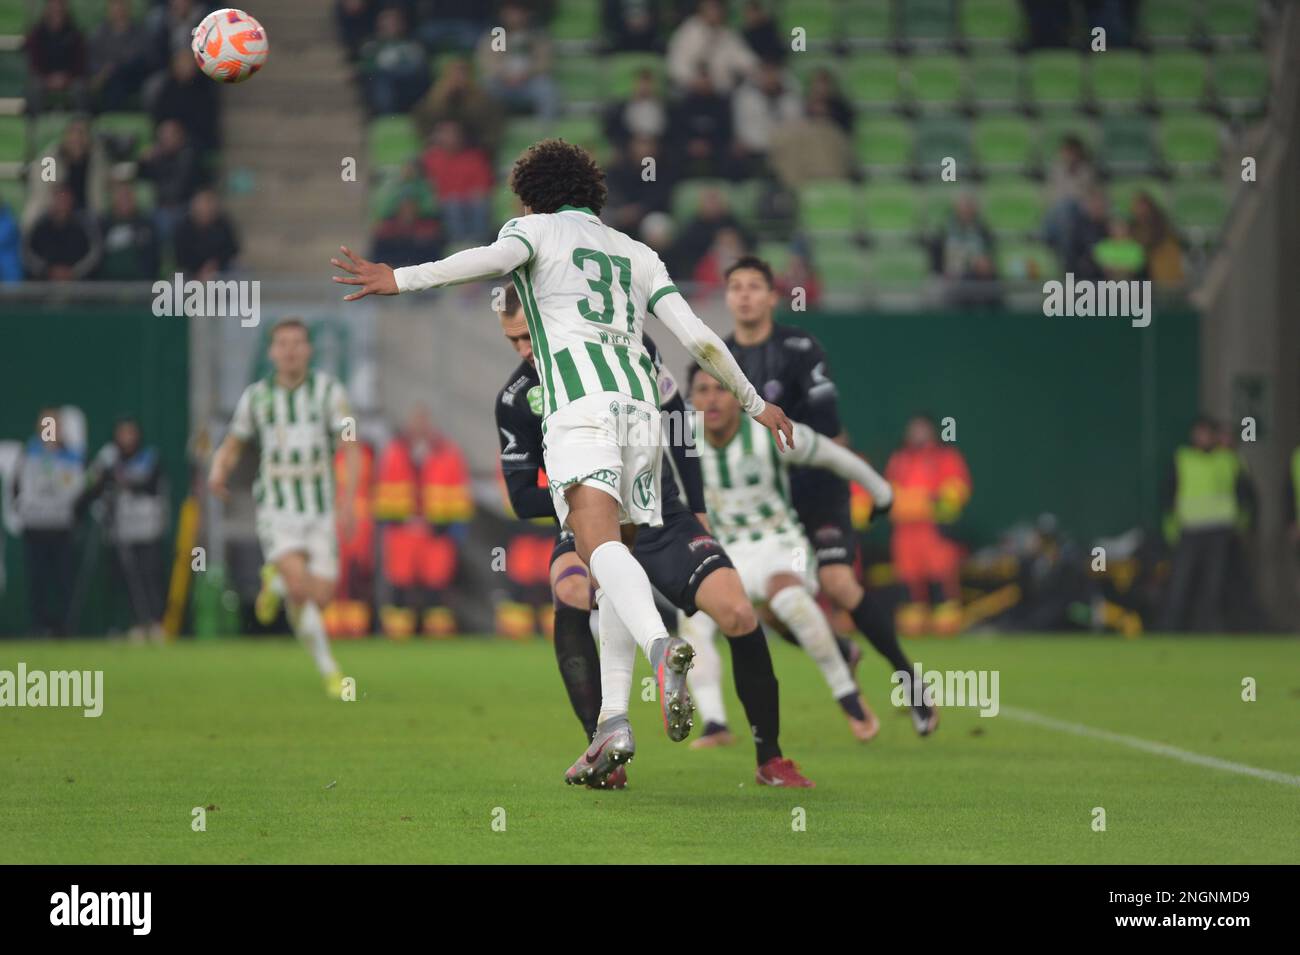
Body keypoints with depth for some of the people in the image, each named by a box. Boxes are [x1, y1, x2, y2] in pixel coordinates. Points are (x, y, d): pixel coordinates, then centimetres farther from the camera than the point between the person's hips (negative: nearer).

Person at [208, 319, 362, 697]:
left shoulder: (328, 389, -2)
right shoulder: (256, 396, 2)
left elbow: (350, 447, -4)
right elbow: (232, 445, 14)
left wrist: (348, 503, -15)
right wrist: (219, 471, -10)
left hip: (320, 509, 1)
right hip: (277, 507, -1)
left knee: (321, 598, -3)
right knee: (300, 587, -23)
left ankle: (275, 581, 31)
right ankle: (327, 666, -7)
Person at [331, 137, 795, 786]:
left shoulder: (536, 229, 15)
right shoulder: (637, 255, 28)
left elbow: (492, 258, -9)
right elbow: (699, 338, 21)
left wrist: (401, 279, -19)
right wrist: (756, 403, 33)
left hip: (578, 405, -5)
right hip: (639, 404, 5)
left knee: (601, 546, -23)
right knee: (617, 561, 12)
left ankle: (662, 648, -51)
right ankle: (613, 722, 0)